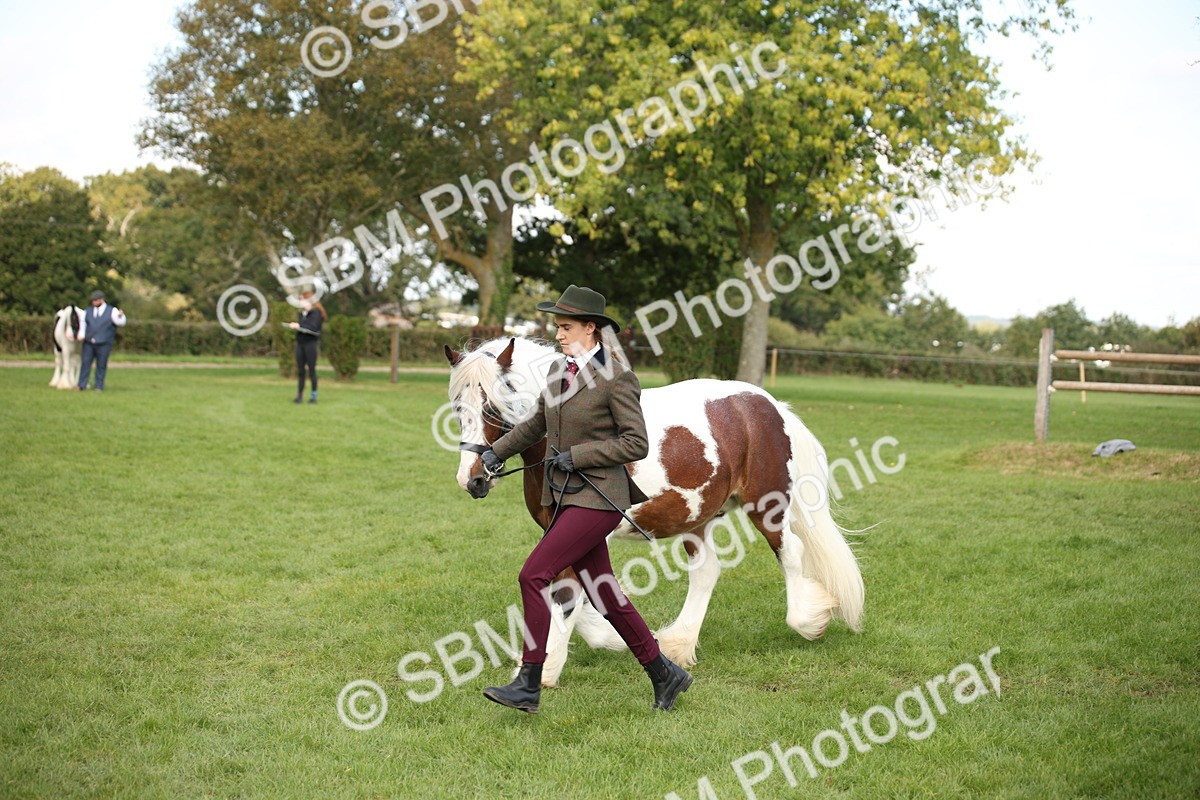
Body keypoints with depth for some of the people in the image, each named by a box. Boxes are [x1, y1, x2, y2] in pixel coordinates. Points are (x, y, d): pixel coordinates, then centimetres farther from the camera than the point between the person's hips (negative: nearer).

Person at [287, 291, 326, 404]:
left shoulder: (316, 313, -7)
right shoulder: (302, 313, 14)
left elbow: (313, 327, -20)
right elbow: (302, 327, 16)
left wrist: (299, 326, -19)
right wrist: (294, 326, -1)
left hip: (310, 343, -7)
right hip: (300, 343, 7)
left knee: (311, 370, -3)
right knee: (300, 371, 6)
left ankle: (314, 395, 3)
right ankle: (300, 395, 9)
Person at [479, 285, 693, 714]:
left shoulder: (616, 378, -13)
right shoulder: (559, 370, 10)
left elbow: (637, 444, -14)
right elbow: (538, 422, 26)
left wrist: (577, 455, -17)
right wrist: (498, 450, 20)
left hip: (597, 498, -8)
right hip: (564, 497, 8)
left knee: (534, 575, -14)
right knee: (602, 591, 12)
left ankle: (528, 684, -6)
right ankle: (664, 674, 25)